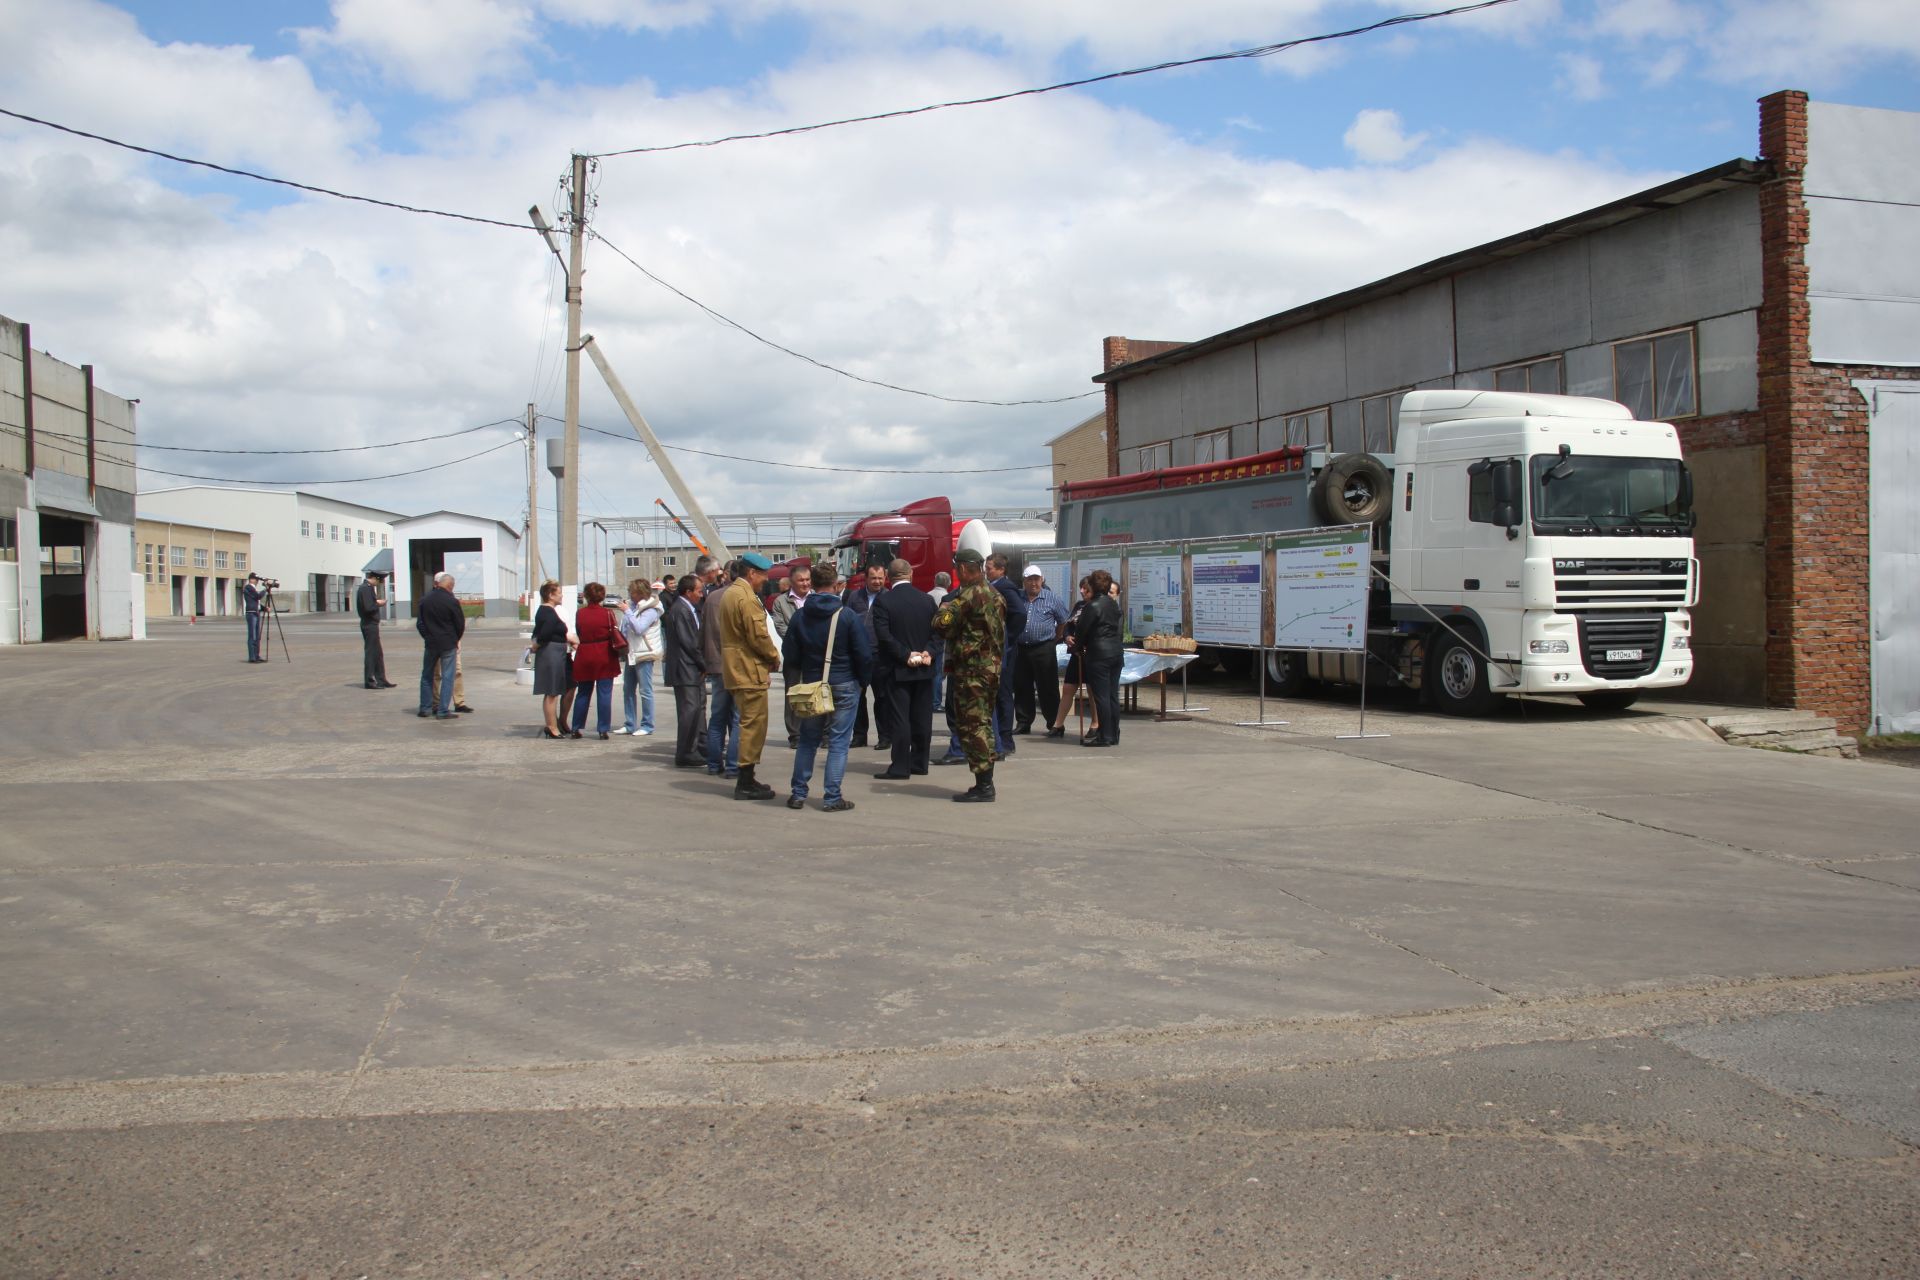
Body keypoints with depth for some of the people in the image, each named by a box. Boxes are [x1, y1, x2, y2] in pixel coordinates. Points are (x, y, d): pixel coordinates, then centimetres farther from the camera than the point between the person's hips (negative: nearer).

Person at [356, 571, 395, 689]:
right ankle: (370, 681, 3)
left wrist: (378, 602, 6)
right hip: (369, 625, -10)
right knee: (370, 653, -3)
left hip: (371, 625, 10)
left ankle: (381, 680, 19)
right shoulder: (366, 588, -17)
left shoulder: (367, 587, 15)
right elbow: (368, 608, -24)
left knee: (378, 654, 14)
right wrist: (379, 604, -9)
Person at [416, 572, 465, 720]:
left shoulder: (425, 600, 1)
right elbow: (460, 624, -6)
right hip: (448, 644, -4)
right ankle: (443, 710, -3)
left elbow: (420, 623, 7)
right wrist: (455, 640, 12)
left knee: (427, 676, 16)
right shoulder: (451, 601, -13)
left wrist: (427, 637, 16)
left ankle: (425, 708, 19)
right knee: (447, 677, 0)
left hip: (430, 643, 4)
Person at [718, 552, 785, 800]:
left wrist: (769, 656, 12)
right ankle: (746, 784, -3)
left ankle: (746, 780, 21)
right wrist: (774, 657, -4)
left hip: (734, 668, 10)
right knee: (753, 725, -5)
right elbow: (759, 636, -21)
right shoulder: (747, 598, -17)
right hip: (750, 670, -10)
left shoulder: (729, 594, 16)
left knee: (748, 723, 16)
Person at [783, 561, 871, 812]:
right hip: (844, 687, -3)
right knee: (838, 742, 2)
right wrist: (863, 681, 6)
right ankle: (832, 798, 1)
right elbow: (864, 655, -9)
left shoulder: (800, 616, -1)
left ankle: (798, 794, 15)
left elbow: (789, 656, 3)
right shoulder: (848, 616, -11)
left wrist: (795, 685, 15)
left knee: (807, 740, 14)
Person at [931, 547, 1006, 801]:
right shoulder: (995, 596, 12)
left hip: (971, 671, -9)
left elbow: (941, 624, -20)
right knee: (984, 725, 15)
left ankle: (982, 786, -5)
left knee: (972, 726, -5)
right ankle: (986, 784, 19)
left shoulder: (968, 596, -16)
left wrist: (944, 609, 0)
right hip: (992, 668, 9)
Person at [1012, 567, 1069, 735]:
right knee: (1022, 688, 8)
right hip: (1021, 650, 3)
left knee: (1047, 689, 0)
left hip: (1044, 650, -3)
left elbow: (1063, 622, 8)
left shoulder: (1052, 599, 1)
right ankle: (1023, 723, 16)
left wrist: (1054, 639, 9)